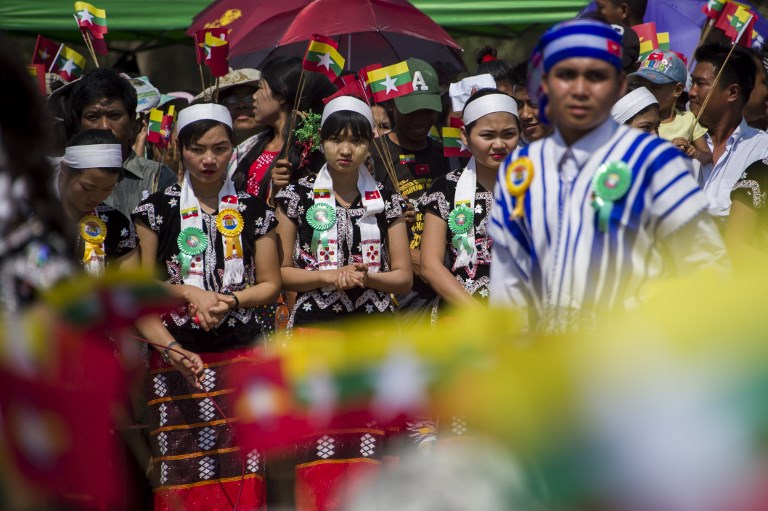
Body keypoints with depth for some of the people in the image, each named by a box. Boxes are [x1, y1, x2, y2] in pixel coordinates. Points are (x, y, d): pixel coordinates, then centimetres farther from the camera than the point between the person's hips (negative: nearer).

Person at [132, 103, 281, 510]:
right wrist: (189, 293, -12)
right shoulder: (156, 210, 5)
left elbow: (270, 285, 10)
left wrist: (229, 301, -8)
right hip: (176, 357, -1)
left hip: (242, 355, 1)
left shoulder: (254, 212, 9)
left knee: (242, 475, -6)